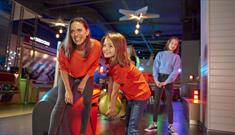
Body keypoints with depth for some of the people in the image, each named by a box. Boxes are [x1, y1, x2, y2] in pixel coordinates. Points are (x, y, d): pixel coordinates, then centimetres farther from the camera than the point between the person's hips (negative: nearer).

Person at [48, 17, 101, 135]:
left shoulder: (96, 46, -29)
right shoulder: (65, 47, -31)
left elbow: (94, 65, -10)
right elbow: (63, 68, -14)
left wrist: (84, 82, -12)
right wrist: (68, 90, -16)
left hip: (86, 77, 1)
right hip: (68, 76, -1)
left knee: (87, 102, -1)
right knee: (62, 103, -10)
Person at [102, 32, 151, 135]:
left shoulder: (120, 67, -30)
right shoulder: (111, 62, -5)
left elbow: (115, 91, -20)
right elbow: (112, 81, -1)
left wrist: (112, 108, -7)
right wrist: (111, 104, 1)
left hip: (140, 95, -9)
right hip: (132, 95, 9)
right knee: (127, 124, 22)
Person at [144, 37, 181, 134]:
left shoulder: (176, 57, 7)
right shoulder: (160, 54, 9)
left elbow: (175, 71, -4)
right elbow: (155, 67, 0)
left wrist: (166, 82, -14)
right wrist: (156, 79, -14)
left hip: (169, 80, -1)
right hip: (159, 79, 1)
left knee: (169, 102, 2)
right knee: (156, 101, 3)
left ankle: (170, 126, 8)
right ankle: (154, 124, 10)